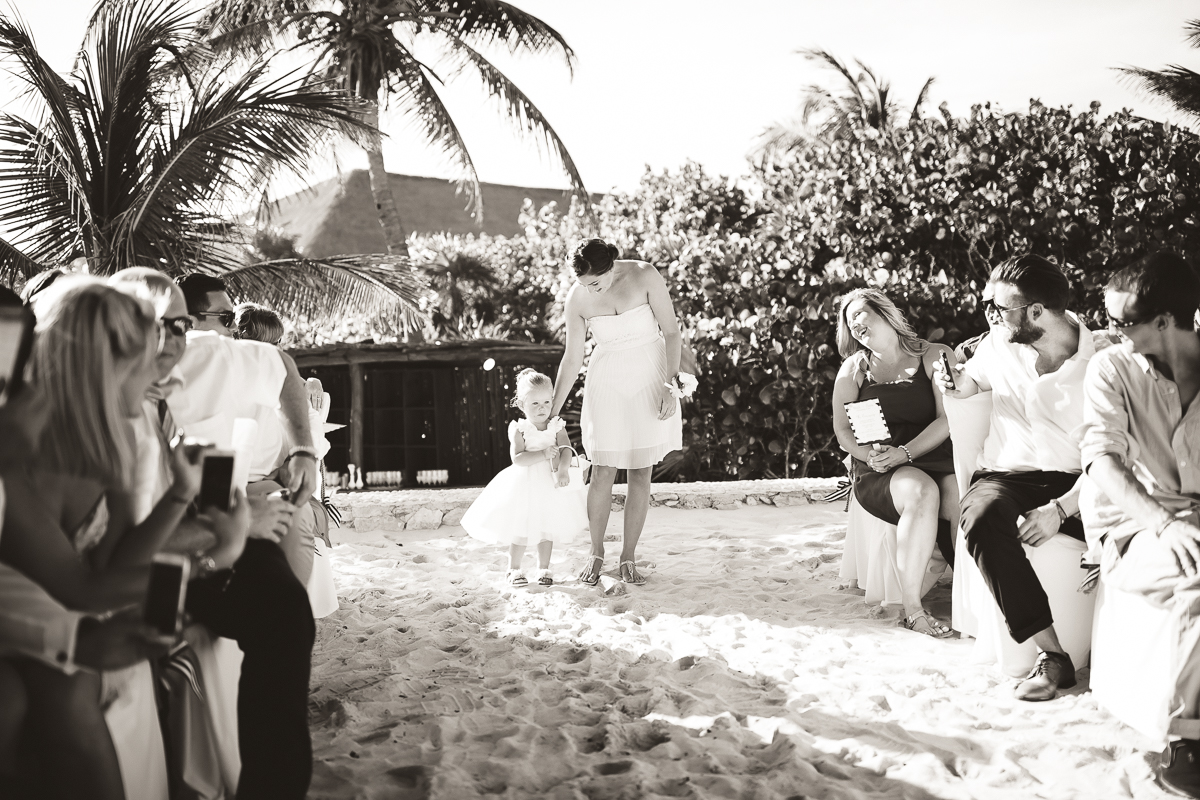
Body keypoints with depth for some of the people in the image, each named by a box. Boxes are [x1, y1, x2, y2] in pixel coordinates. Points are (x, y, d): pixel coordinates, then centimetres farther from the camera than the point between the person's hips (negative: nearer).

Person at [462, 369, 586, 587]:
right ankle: (513, 569, 18)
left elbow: (566, 449, -13)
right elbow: (517, 458, -18)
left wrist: (563, 469, -31)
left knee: (547, 529, 12)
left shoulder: (557, 426, 0)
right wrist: (543, 454, -24)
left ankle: (543, 568, 26)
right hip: (524, 484, -3)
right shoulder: (519, 429, -8)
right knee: (521, 530, 3)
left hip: (550, 482, 3)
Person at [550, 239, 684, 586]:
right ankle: (596, 552, 20)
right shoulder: (577, 299, -9)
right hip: (607, 384, 1)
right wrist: (551, 414, 1)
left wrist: (670, 385, -15)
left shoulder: (645, 276, -15)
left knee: (641, 474, 2)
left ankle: (628, 558, 13)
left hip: (651, 380, -1)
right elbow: (572, 360, 0)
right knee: (603, 473, -1)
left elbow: (671, 332, -8)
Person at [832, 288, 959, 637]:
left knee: (962, 497, -34)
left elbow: (948, 420, -1)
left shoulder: (935, 357, 10)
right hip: (878, 473, 0)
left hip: (932, 457, 0)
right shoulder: (854, 369, 17)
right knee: (922, 493, -35)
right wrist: (870, 454, -11)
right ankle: (912, 609, -29)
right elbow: (843, 430, 11)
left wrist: (905, 452, -15)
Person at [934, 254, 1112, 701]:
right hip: (1008, 475, 2)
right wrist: (955, 383, 3)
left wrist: (1061, 509, -25)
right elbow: (971, 382, 29)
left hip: (1075, 482, -2)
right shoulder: (1001, 344, 6)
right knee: (982, 516, -36)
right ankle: (1051, 654, -33)